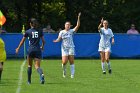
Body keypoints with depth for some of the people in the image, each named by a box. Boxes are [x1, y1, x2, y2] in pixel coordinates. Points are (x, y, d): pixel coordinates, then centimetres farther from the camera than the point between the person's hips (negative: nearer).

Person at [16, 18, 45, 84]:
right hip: (38, 50, 1)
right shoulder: (40, 31, 4)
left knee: (30, 65, 18)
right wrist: (42, 46, 27)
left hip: (31, 49, -1)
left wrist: (18, 48, 23)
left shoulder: (28, 32, 1)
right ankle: (41, 74, -33)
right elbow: (43, 41, 6)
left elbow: (22, 41, 9)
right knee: (37, 66, 0)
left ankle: (29, 81, 22)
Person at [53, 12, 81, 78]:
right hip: (64, 48, 0)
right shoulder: (62, 32, 6)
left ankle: (72, 74, 2)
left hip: (71, 48, 0)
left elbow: (77, 26, -6)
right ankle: (64, 72, 16)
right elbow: (59, 39, 4)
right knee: (64, 62, -11)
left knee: (71, 62, -4)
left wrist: (78, 18, -16)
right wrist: (56, 41, -19)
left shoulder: (71, 31, 3)